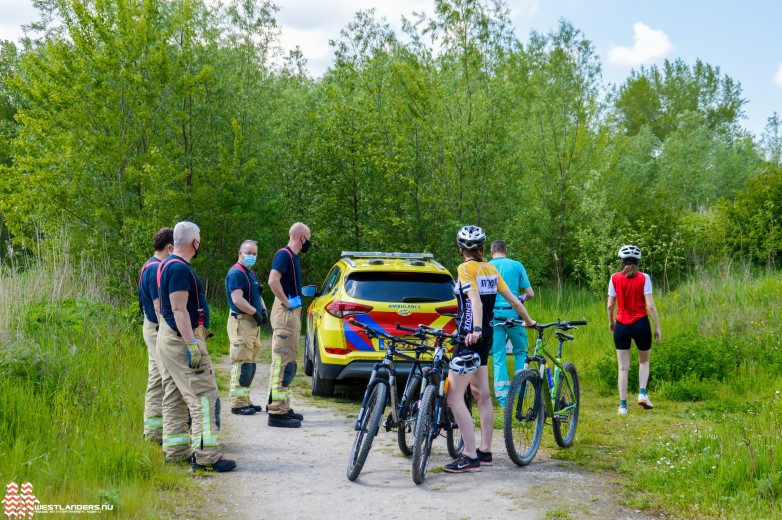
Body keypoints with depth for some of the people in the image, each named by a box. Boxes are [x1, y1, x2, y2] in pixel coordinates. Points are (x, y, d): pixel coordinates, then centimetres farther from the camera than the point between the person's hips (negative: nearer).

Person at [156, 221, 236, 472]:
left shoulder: (169, 265, 16)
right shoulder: (180, 268, -17)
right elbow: (179, 310, -22)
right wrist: (192, 344, -25)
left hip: (169, 338, 11)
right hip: (183, 339, -11)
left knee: (175, 398, 13)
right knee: (204, 396, -11)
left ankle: (175, 451, 18)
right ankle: (206, 455, -14)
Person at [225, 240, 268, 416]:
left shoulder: (251, 274, 20)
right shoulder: (236, 273, -12)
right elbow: (237, 300, -21)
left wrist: (263, 310, 6)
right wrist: (255, 312, -15)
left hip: (253, 323, 10)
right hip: (241, 322, -10)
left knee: (250, 364, 13)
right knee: (242, 363, -11)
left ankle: (245, 401, 20)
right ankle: (238, 403, -10)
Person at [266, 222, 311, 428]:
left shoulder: (292, 256, 17)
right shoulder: (284, 254, -13)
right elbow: (273, 281, -26)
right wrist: (287, 302, -20)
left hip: (292, 313, 11)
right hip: (286, 313, -11)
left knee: (288, 363, 15)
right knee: (283, 361, -11)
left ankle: (283, 407, 22)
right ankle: (277, 412, -11)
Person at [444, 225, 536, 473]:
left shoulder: (466, 268, -11)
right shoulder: (491, 270, 10)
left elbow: (475, 300, -25)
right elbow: (513, 299, 15)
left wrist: (475, 329, -37)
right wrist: (528, 321, 30)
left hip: (470, 338, -9)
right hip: (485, 336, 9)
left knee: (454, 397, -8)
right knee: (482, 395, 15)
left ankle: (470, 457, -11)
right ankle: (485, 452, 21)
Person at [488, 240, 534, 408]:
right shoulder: (517, 266, 5)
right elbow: (530, 294, 5)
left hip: (493, 314, 0)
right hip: (512, 313, 0)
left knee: (498, 357, 3)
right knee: (520, 350, 20)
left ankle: (503, 399, 0)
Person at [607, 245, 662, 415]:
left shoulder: (615, 278, -1)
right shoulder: (644, 278, -6)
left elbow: (610, 305, 1)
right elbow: (650, 305, -10)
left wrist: (610, 322, 19)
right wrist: (657, 327, -3)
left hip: (621, 326, 1)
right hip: (640, 324, -1)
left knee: (623, 367, 6)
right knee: (644, 361, 21)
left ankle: (623, 405, 2)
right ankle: (642, 393, 3)